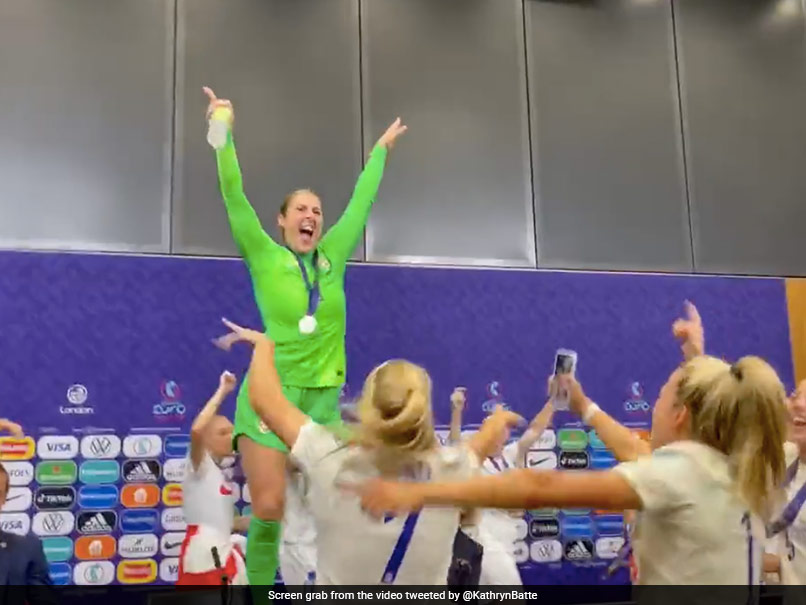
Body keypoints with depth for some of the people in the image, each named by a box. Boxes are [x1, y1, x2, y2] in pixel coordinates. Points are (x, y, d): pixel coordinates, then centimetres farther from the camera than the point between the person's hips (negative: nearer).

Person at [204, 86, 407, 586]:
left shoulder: (332, 258, 8)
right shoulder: (264, 258, -1)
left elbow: (361, 201, 18)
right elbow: (234, 196, -7)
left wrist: (381, 149, 27)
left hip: (323, 400, 4)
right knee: (269, 509, -8)